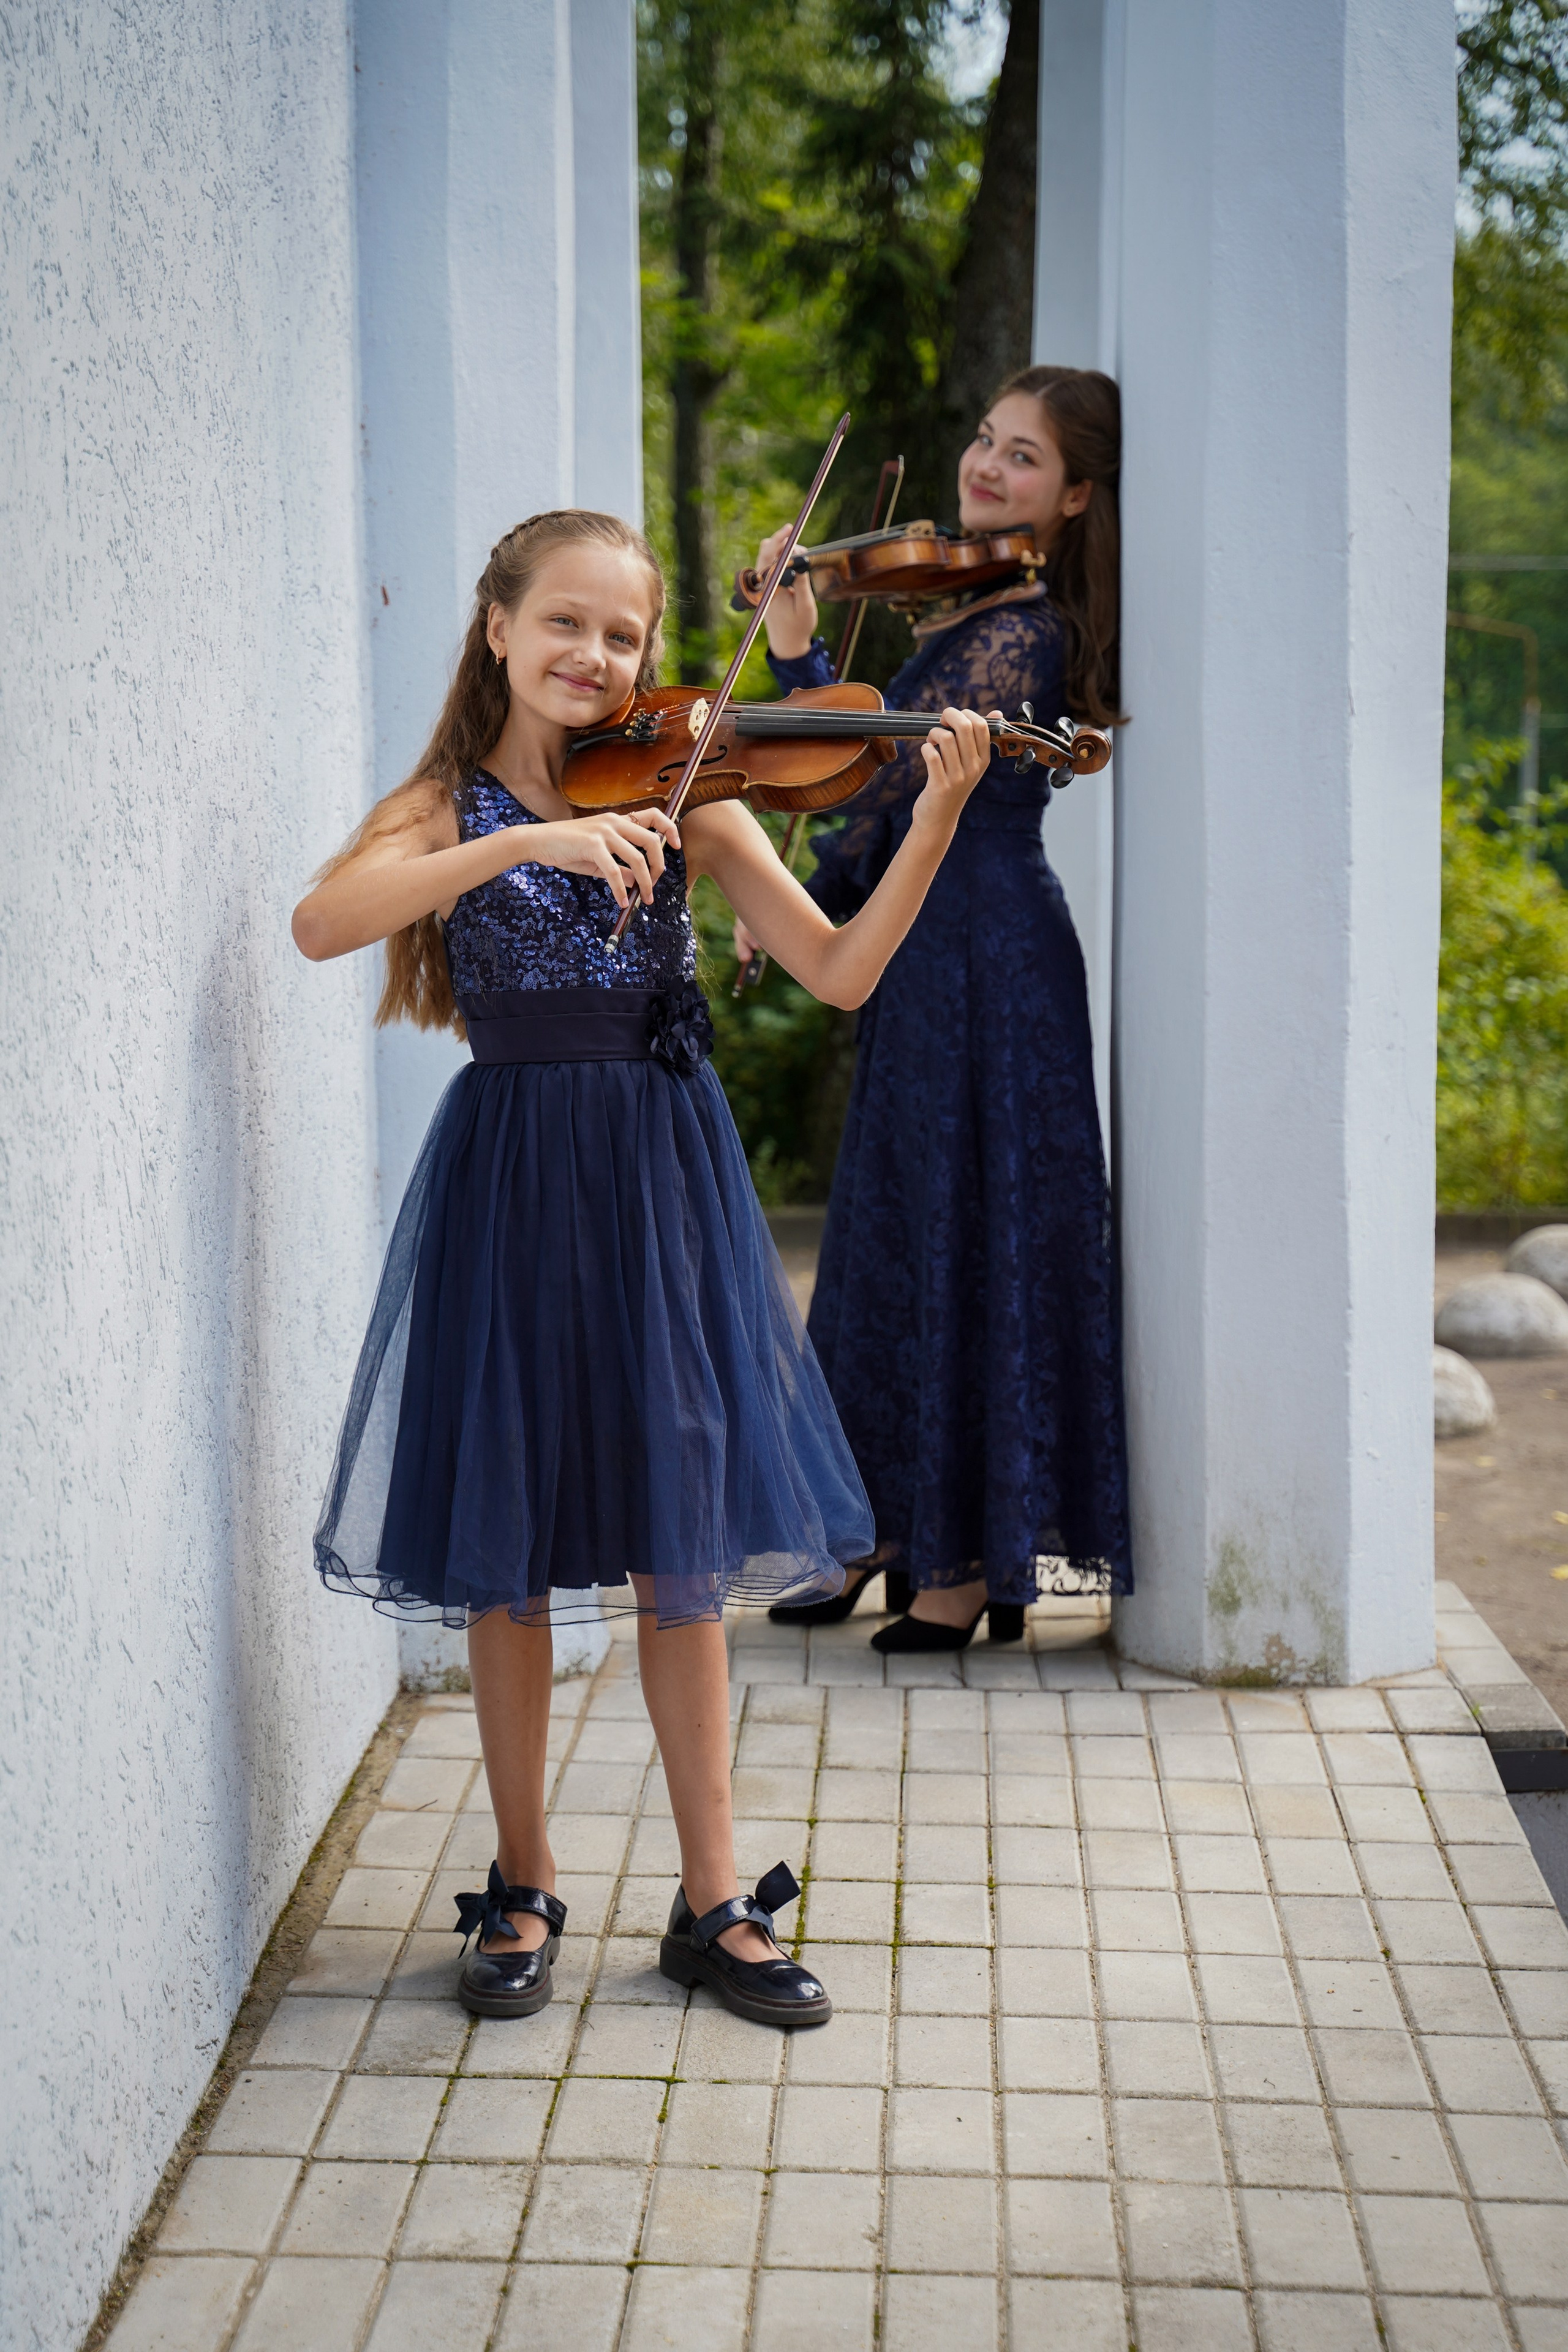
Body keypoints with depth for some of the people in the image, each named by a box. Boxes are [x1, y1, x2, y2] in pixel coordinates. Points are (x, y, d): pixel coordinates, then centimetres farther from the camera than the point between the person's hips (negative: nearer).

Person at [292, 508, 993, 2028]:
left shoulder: (685, 799, 4)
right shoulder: (448, 805, 1)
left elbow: (837, 974, -5)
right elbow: (321, 923, -20)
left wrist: (936, 819, -18)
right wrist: (526, 841, -29)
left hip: (662, 1185, 1)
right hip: (509, 1188, -1)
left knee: (680, 1548, 4)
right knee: (504, 1550, 5)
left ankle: (711, 1905, 15)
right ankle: (523, 1890, 22)